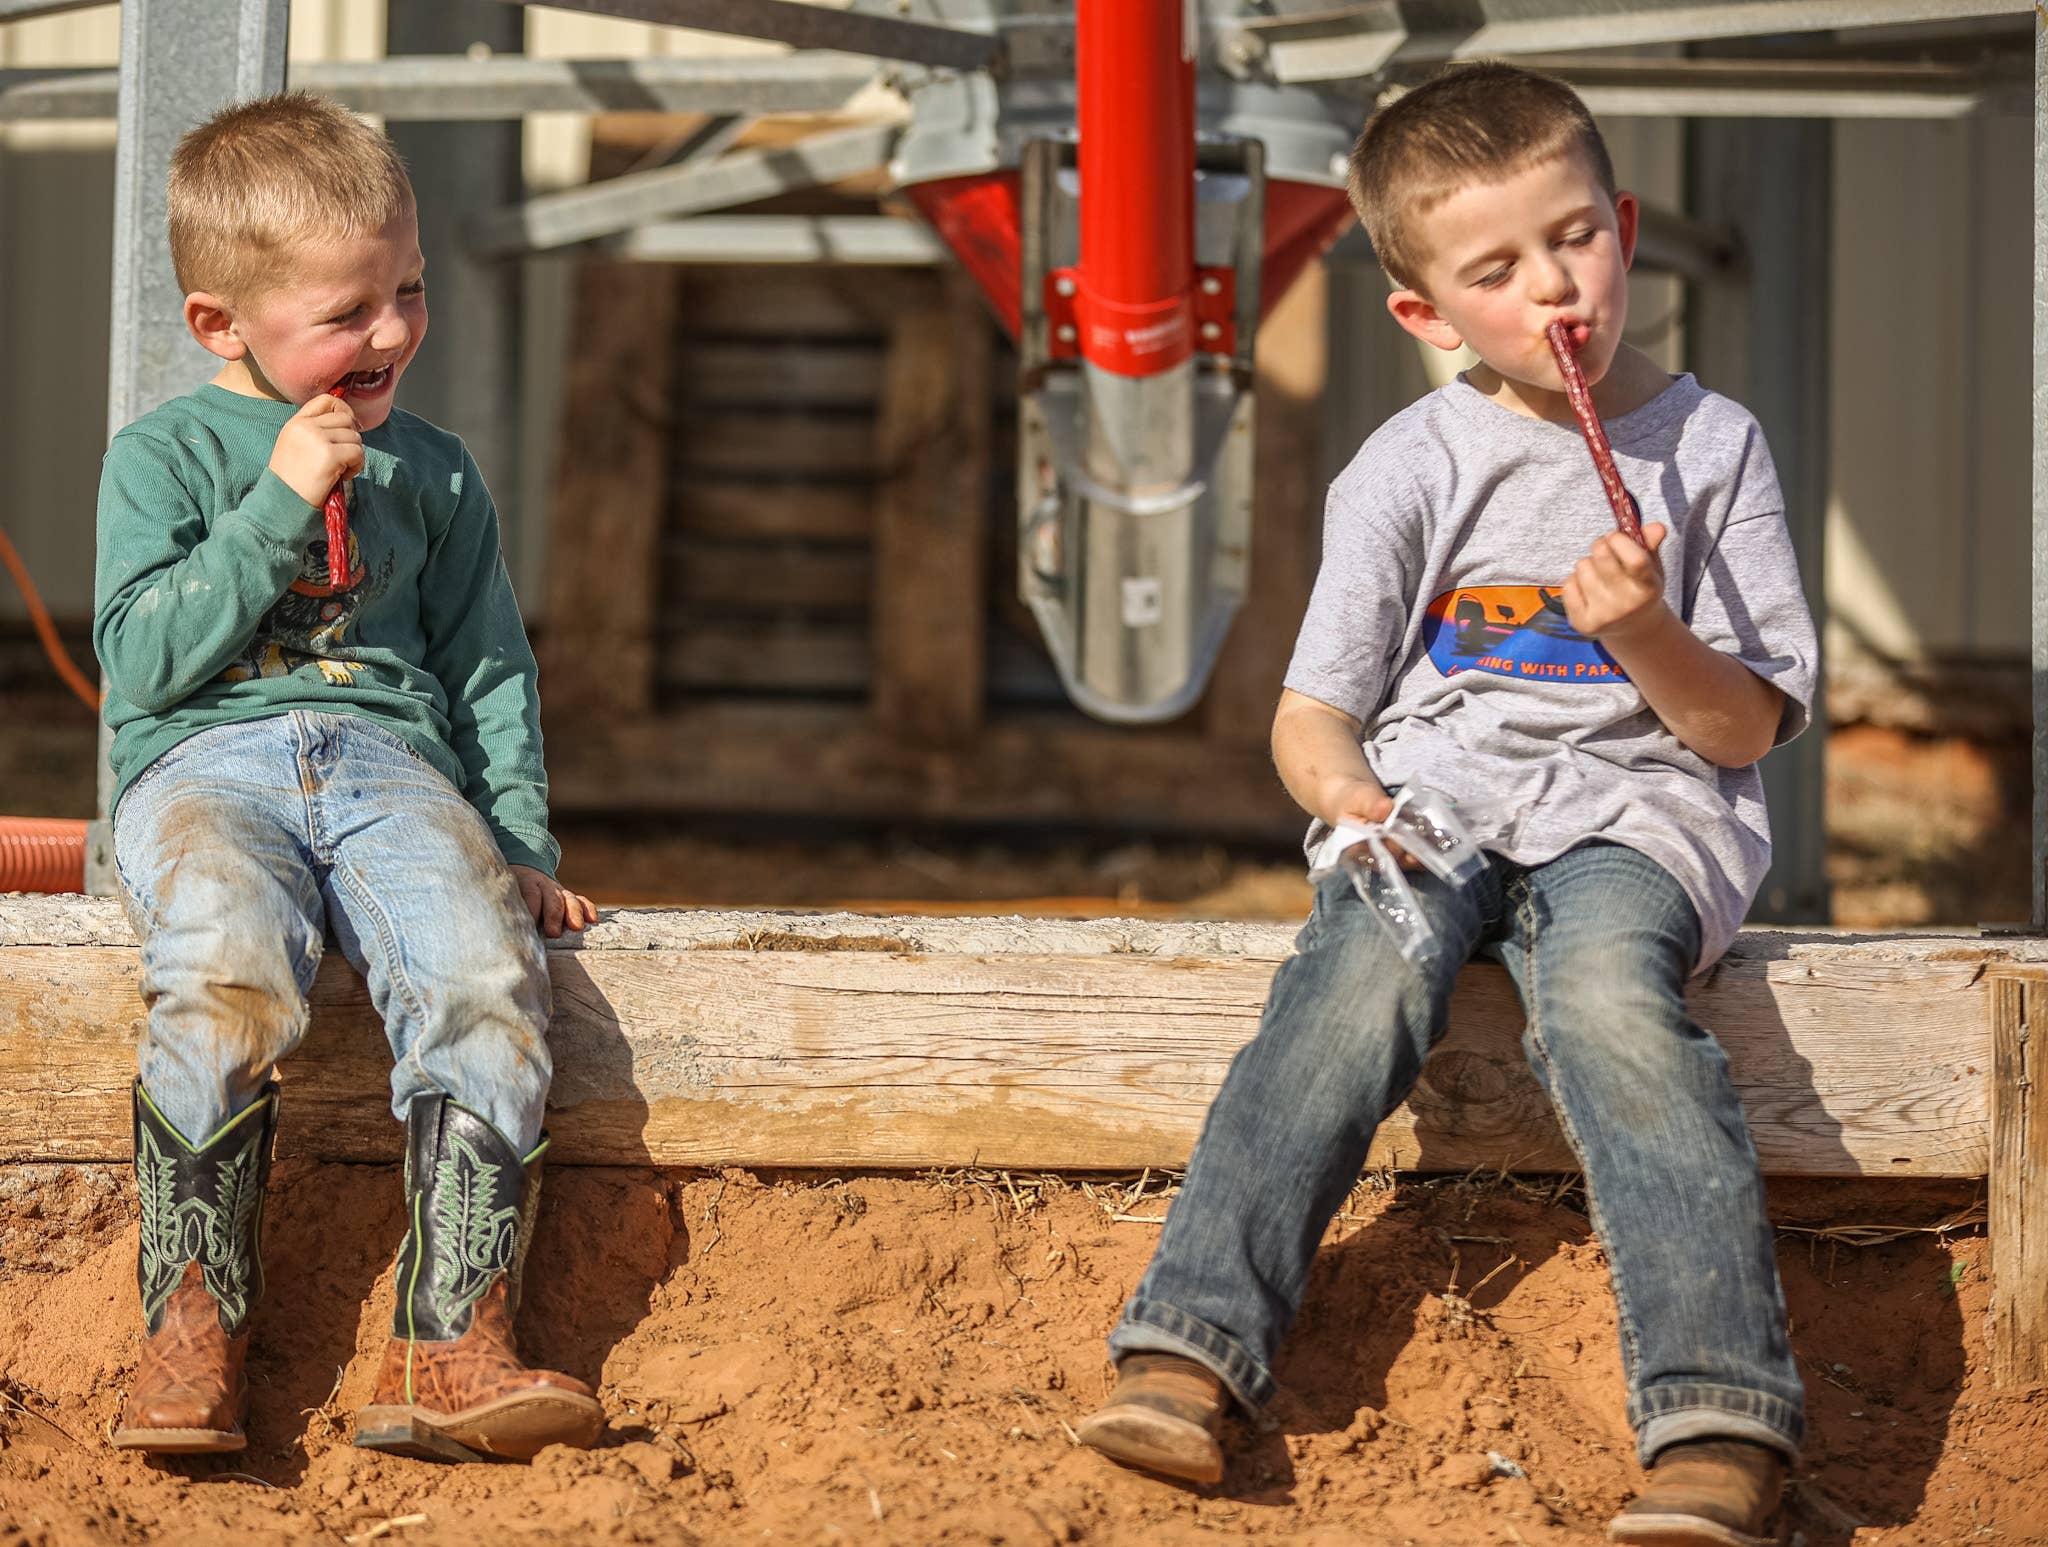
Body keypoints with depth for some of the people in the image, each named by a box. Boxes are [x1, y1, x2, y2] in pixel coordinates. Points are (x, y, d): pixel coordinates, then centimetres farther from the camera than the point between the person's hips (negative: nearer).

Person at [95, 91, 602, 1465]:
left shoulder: (432, 472, 21)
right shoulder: (166, 455, 10)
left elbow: (490, 668, 26)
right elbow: (143, 656, -2)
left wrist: (520, 844, 14)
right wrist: (279, 509, -7)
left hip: (395, 756, 3)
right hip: (206, 758, -3)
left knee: (489, 979, -29)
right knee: (228, 977, -36)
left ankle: (449, 1351, -33)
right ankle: (191, 1330, -32)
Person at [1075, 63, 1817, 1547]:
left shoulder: (1712, 447, 8)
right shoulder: (1412, 469, 9)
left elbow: (1747, 726, 7)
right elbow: (1312, 710, 9)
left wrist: (1647, 635, -12)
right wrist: (1343, 789, -14)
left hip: (1638, 809, -1)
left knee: (1607, 988, -35)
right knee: (1366, 973, -33)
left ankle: (1720, 1427, -45)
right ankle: (1186, 1351, -41)